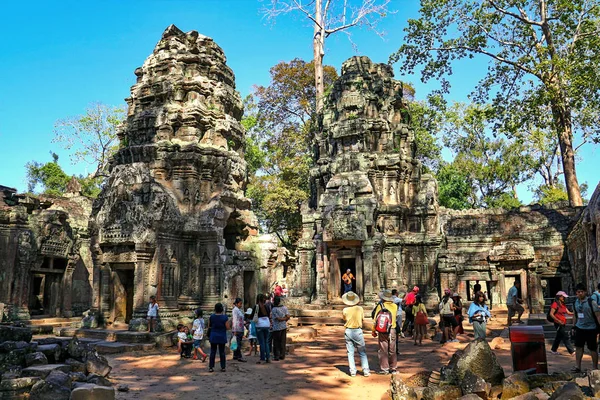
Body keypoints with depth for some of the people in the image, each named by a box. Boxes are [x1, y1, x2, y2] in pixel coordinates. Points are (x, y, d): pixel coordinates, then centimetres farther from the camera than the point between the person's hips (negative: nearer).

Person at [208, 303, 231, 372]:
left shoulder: (211, 317, -3)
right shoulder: (225, 317, -11)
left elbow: (209, 326, 7)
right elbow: (228, 328, -9)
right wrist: (229, 323, 9)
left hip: (213, 337, 1)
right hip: (222, 337, -1)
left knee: (213, 352, 7)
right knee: (222, 352, 7)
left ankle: (211, 367, 6)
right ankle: (223, 367, 9)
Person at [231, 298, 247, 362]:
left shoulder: (239, 310, 16)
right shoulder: (235, 310, -11)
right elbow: (235, 321, -16)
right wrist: (235, 331, -19)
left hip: (240, 330, 9)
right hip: (237, 330, -9)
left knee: (238, 343, 12)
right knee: (238, 343, -7)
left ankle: (235, 356, 19)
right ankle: (239, 357, -7)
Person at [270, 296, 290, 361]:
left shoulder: (273, 309, -14)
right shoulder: (284, 307, 2)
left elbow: (278, 318, -16)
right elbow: (288, 316, -2)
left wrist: (282, 319, 2)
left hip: (276, 328, -5)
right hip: (284, 327, 5)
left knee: (276, 343, 4)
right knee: (283, 342, 11)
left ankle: (276, 357, 6)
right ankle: (282, 356, 16)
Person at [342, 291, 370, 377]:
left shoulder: (345, 310, -9)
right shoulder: (360, 308, -9)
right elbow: (362, 318, 6)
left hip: (348, 331, 0)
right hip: (358, 331, 0)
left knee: (350, 353, 8)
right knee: (362, 352, 10)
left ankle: (352, 371, 6)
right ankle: (366, 370, 6)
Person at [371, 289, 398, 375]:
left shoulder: (380, 305, -8)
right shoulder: (395, 306, 1)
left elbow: (376, 319, -5)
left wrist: (373, 330, 3)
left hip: (382, 331, -3)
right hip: (392, 330, 3)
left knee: (383, 350, 4)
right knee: (392, 350, 12)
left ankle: (384, 369, 6)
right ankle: (393, 368, 18)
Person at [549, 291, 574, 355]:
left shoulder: (563, 305, 14)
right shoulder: (555, 304, -13)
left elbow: (568, 312, 7)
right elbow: (551, 314, -18)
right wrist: (558, 321, -22)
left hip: (563, 324, 9)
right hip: (558, 324, -9)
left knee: (559, 337, 14)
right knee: (565, 337, -8)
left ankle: (553, 350, 24)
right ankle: (571, 351, -5)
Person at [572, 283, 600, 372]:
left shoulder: (591, 302, -12)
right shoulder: (576, 302, 5)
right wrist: (574, 327, 17)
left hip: (591, 329, -5)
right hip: (579, 328, 5)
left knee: (593, 349, 6)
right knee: (578, 347, 7)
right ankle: (577, 366, 15)